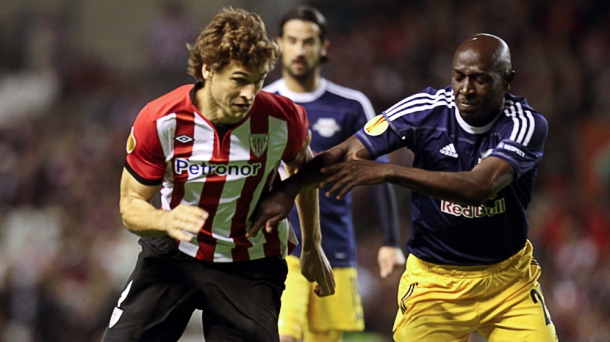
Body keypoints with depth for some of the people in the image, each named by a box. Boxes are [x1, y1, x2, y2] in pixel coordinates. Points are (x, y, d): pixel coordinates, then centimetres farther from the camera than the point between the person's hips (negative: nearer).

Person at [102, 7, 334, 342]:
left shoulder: (282, 119, -16)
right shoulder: (158, 121, -19)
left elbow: (304, 168, 8)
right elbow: (131, 204, -11)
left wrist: (312, 247, 14)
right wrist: (165, 220, -34)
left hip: (251, 267, 0)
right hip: (172, 253, 0)